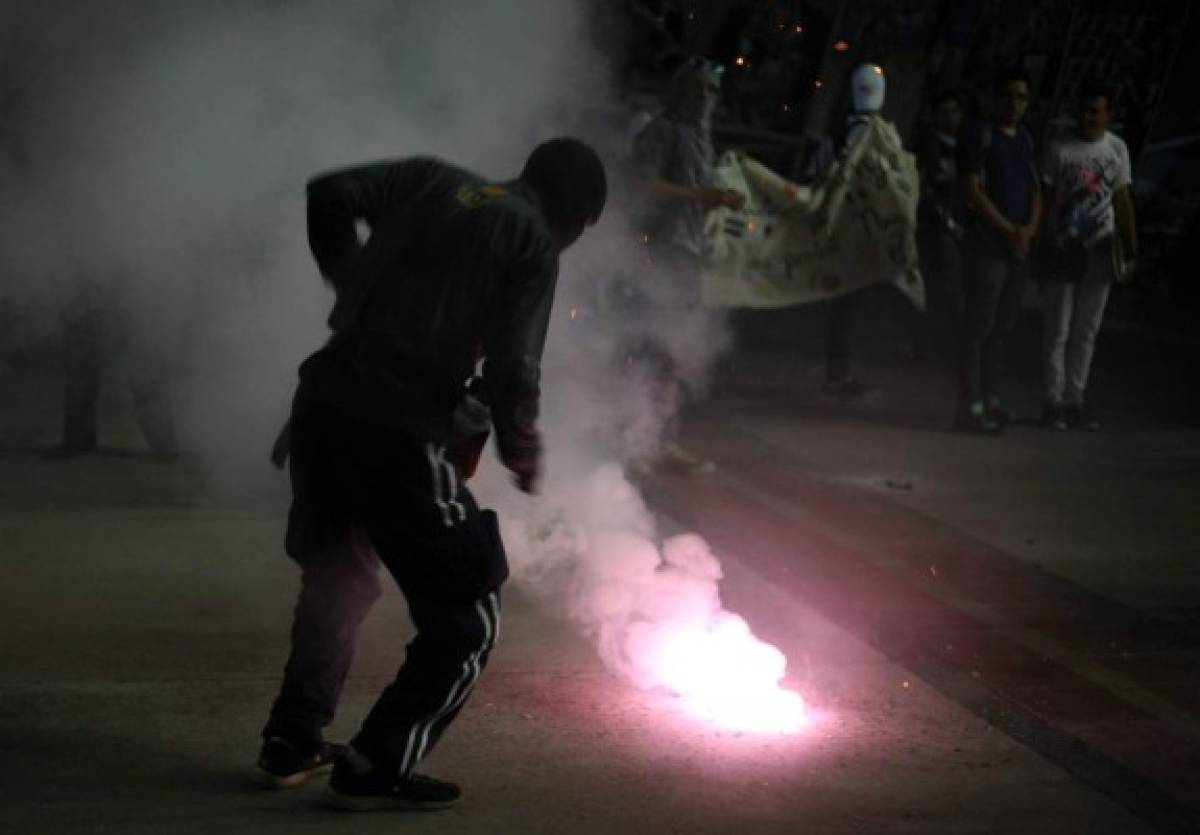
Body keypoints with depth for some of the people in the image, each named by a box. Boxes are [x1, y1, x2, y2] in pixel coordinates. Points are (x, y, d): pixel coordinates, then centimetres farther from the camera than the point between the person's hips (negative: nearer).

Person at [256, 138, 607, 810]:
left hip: (323, 406, 7)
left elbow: (331, 193, 7)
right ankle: (378, 768, 6)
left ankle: (292, 742, 36)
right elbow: (512, 371, -10)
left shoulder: (436, 182, 14)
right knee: (469, 615, 7)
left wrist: (350, 282, 20)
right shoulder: (535, 244, -1)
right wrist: (524, 454, 7)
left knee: (338, 579, 29)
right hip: (402, 435, -7)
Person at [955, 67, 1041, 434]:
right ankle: (970, 406, -8)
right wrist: (1009, 230, -12)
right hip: (987, 242, -7)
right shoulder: (980, 136, -6)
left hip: (1019, 247, 7)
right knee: (980, 325, -8)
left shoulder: (1025, 139, 17)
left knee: (1003, 326, 10)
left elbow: (1035, 189, 19)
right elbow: (973, 190, -12)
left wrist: (1030, 228, 0)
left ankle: (990, 397, 18)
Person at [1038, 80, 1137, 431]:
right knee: (1057, 330, -2)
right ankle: (1054, 402, 3)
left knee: (1086, 330, 7)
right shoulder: (1060, 150, -4)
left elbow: (1123, 201, 12)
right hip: (1063, 247, -4)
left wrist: (1130, 249, 7)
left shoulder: (1116, 149, 8)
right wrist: (1043, 243, -13)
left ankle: (1075, 401, 12)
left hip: (1099, 249, 4)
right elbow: (1045, 199, -5)